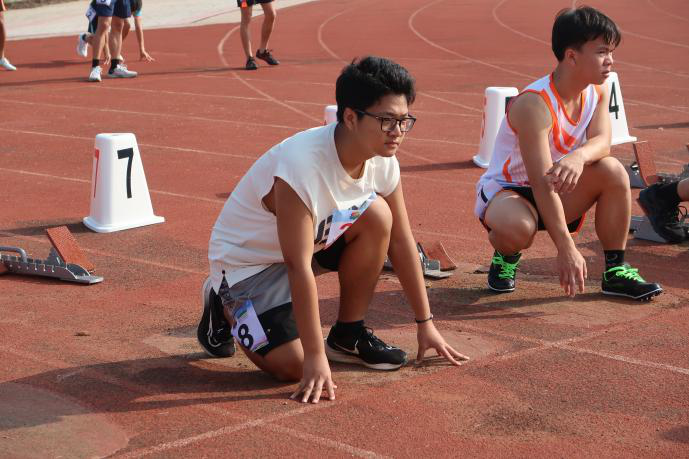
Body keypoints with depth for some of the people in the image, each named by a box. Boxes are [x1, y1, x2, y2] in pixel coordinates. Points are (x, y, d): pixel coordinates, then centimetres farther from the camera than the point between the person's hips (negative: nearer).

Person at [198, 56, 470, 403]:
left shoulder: (382, 161, -14)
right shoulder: (302, 166, -36)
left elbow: (401, 241, -3)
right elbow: (299, 267, -34)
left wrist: (425, 324, 1)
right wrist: (316, 357, -32)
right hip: (246, 258, -6)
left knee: (377, 215, -20)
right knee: (292, 365, -21)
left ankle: (348, 335, -1)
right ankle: (224, 306, 10)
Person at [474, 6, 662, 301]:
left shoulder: (597, 93, -4)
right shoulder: (534, 104, -29)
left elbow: (602, 142, -20)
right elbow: (542, 183, -33)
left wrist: (579, 156, -46)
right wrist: (566, 249, -37)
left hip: (557, 192, 7)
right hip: (504, 189, -6)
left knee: (613, 171, -19)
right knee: (518, 228, -41)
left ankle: (615, 271, -8)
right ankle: (506, 256, -1)